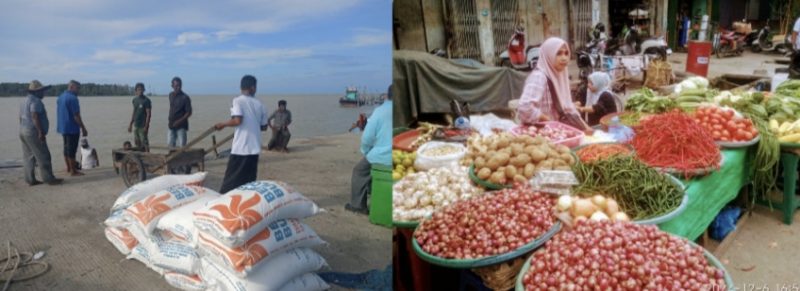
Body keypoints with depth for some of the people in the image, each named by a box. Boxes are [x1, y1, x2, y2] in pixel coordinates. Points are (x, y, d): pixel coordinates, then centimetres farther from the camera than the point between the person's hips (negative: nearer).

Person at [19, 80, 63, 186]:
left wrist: (23, 133, 23)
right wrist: (41, 132, -25)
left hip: (24, 132, 10)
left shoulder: (24, 102, 16)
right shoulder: (36, 101, -14)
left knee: (28, 157, 9)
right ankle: (49, 179, -4)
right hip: (34, 133, -10)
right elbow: (35, 117, -24)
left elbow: (21, 118, 19)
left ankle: (30, 180, 12)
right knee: (43, 156, -6)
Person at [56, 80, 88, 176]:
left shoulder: (60, 97, 13)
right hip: (72, 128, -10)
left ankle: (68, 167, 28)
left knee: (66, 147, 18)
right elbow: (76, 116, -20)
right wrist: (83, 128, -15)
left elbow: (61, 113, 19)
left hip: (63, 127, 10)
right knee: (72, 149, -5)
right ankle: (73, 171, -1)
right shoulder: (72, 98, -18)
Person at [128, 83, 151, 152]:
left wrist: (146, 126, -17)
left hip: (143, 126, -7)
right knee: (137, 142, 11)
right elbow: (134, 112, 17)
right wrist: (130, 124, 15)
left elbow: (148, 114, -12)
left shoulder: (146, 100, -10)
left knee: (144, 142, -5)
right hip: (136, 125, 7)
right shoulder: (135, 100, 10)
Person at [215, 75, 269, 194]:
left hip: (240, 147, -5)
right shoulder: (259, 104, 9)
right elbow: (264, 127, 12)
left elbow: (237, 120, -18)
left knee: (231, 180, 0)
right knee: (249, 180, 12)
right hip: (254, 147, 5)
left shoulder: (238, 101, -5)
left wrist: (222, 124, -2)